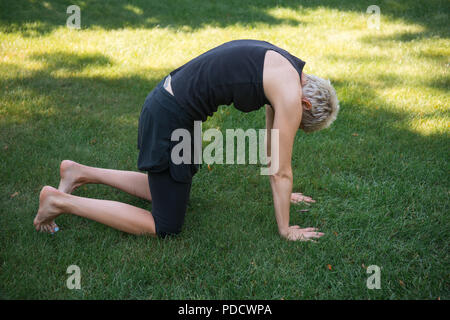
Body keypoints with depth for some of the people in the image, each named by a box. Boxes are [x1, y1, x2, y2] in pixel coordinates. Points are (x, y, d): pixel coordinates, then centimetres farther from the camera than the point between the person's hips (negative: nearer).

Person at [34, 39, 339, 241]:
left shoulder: (283, 70, 11)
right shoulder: (290, 93, -17)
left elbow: (273, 143, 21)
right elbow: (281, 171, -9)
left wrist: (283, 193, 29)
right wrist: (286, 230, 3)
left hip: (167, 99, 10)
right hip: (169, 119, -10)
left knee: (172, 191, 27)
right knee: (165, 227, 2)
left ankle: (81, 172, 27)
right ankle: (60, 202, 1)